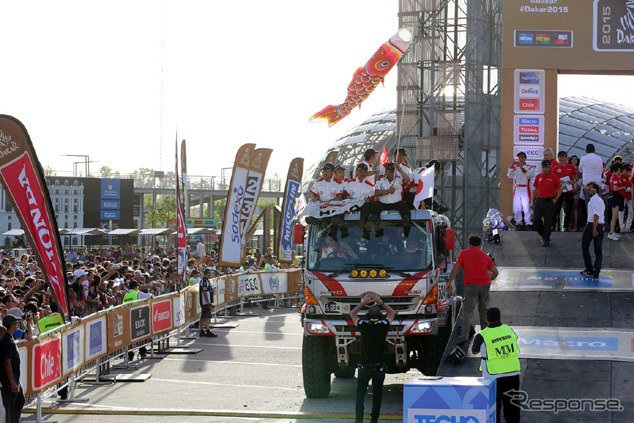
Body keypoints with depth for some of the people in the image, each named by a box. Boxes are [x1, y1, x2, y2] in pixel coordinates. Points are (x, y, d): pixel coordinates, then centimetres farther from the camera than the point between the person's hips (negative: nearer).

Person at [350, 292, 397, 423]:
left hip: (364, 366, 0)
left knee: (360, 393, 8)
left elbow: (352, 314, 13)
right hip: (379, 367, 0)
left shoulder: (363, 325, -8)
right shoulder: (384, 325, -8)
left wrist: (363, 303, 17)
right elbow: (392, 313, 14)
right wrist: (380, 302, 16)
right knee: (377, 394, 7)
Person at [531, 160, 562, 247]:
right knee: (536, 220, -4)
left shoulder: (553, 177, -2)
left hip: (549, 201, -3)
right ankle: (543, 234, 20)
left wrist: (555, 199, -5)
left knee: (547, 222, 0)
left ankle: (546, 240, 9)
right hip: (539, 200, 3)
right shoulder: (538, 177, 9)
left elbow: (560, 189, 3)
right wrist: (533, 201, 15)